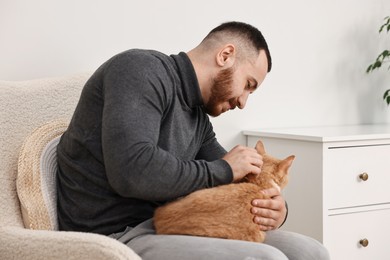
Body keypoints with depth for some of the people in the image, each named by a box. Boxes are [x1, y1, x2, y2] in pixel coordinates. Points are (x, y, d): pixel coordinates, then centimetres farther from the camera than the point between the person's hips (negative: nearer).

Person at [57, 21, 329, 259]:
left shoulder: (199, 119, 15)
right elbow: (131, 171, -25)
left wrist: (274, 207, -5)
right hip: (114, 238, -8)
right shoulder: (142, 69, -10)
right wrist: (222, 169, -13)